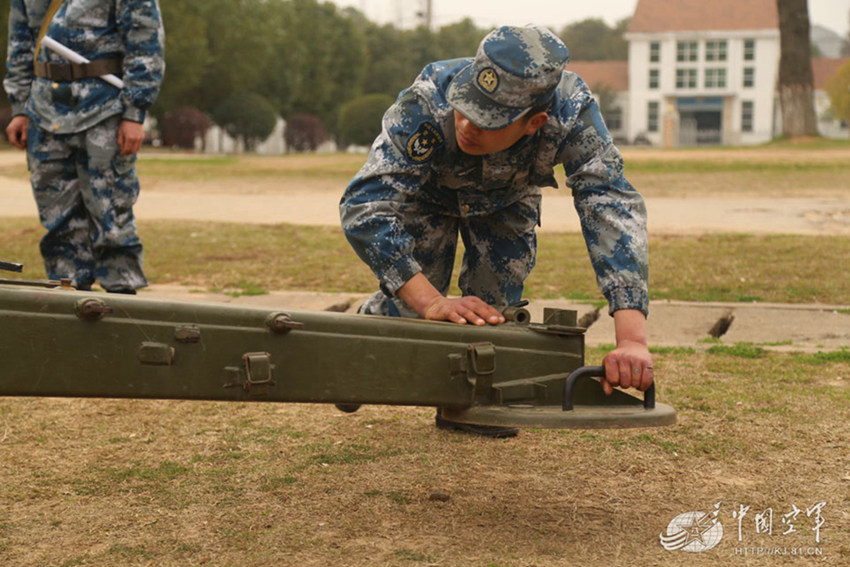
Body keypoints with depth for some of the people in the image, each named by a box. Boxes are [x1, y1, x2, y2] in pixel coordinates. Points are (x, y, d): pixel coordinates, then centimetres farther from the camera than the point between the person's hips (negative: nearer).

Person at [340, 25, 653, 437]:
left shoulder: (571, 113, -42)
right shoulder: (426, 105, -46)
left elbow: (612, 208, -48)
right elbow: (364, 206, -49)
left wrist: (632, 340, -59)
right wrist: (433, 304, -59)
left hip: (509, 194, 2)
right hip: (427, 188, -1)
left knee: (494, 303, -14)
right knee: (407, 309, -8)